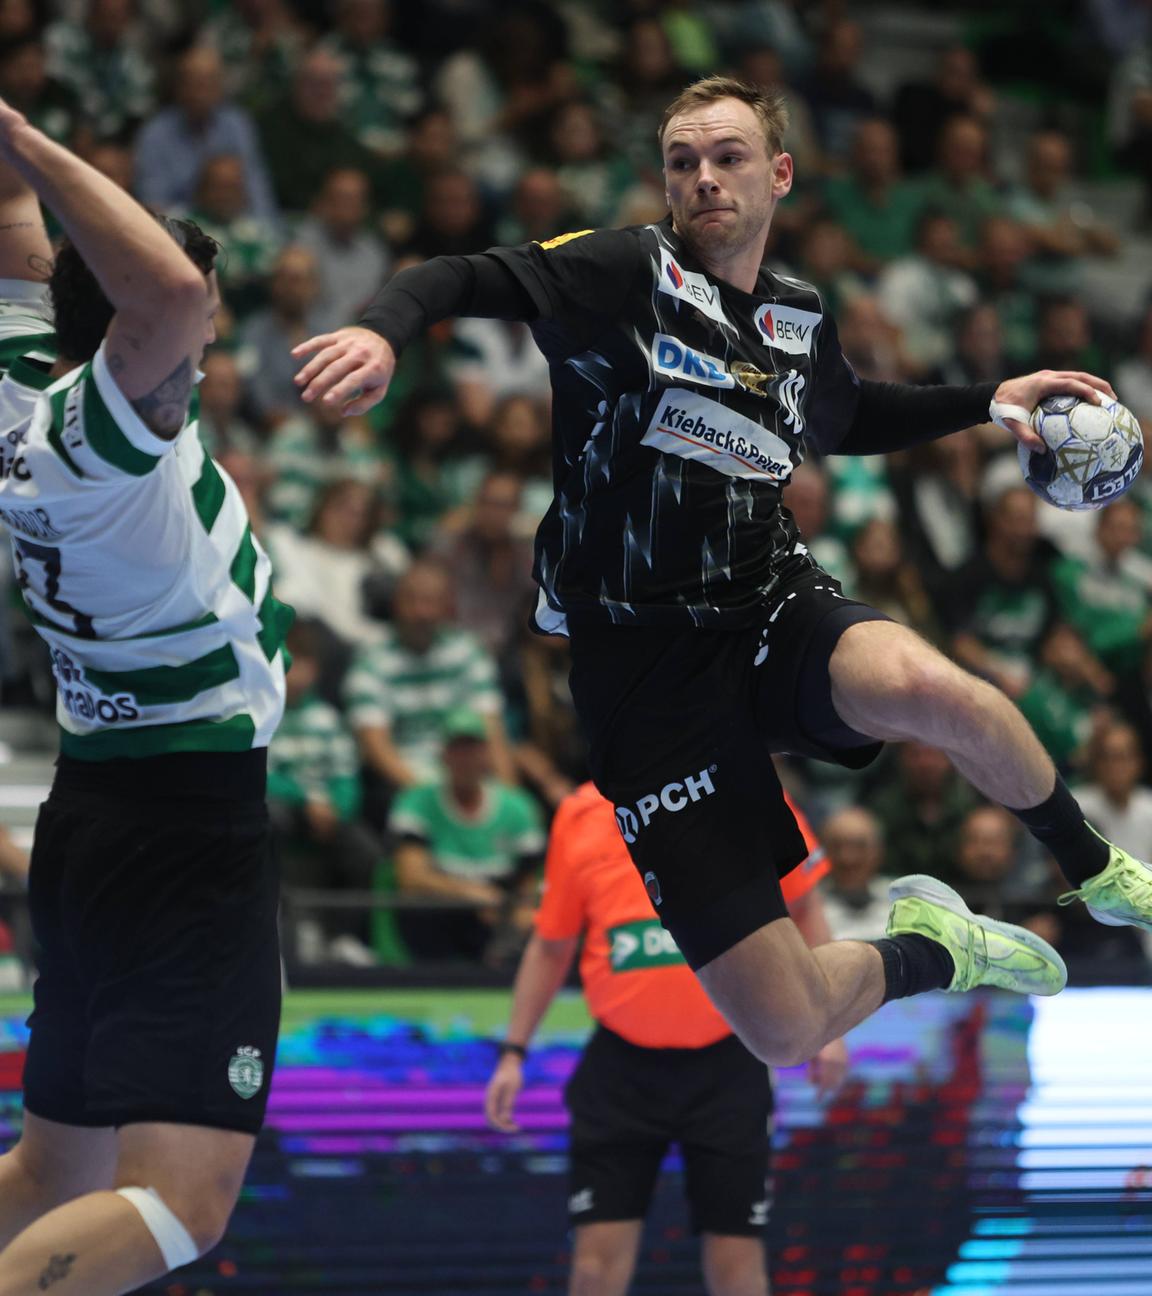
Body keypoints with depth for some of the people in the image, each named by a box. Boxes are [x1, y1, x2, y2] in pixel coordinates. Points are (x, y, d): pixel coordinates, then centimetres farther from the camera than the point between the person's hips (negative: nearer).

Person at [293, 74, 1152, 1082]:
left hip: (775, 613, 3)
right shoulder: (631, 273, -6)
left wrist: (989, 402, 27)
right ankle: (928, 951, 23)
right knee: (785, 1033, -12)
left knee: (927, 689, -37)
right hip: (650, 673, -3)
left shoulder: (800, 321, 11)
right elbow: (463, 282, -18)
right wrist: (384, 332, -39)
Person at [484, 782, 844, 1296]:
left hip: (728, 1064, -1)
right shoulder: (579, 816, 1)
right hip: (621, 1065, 1)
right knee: (599, 1250, -5)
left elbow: (803, 911, 6)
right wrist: (513, 1052, 9)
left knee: (735, 1254, 1)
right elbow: (551, 946, 12)